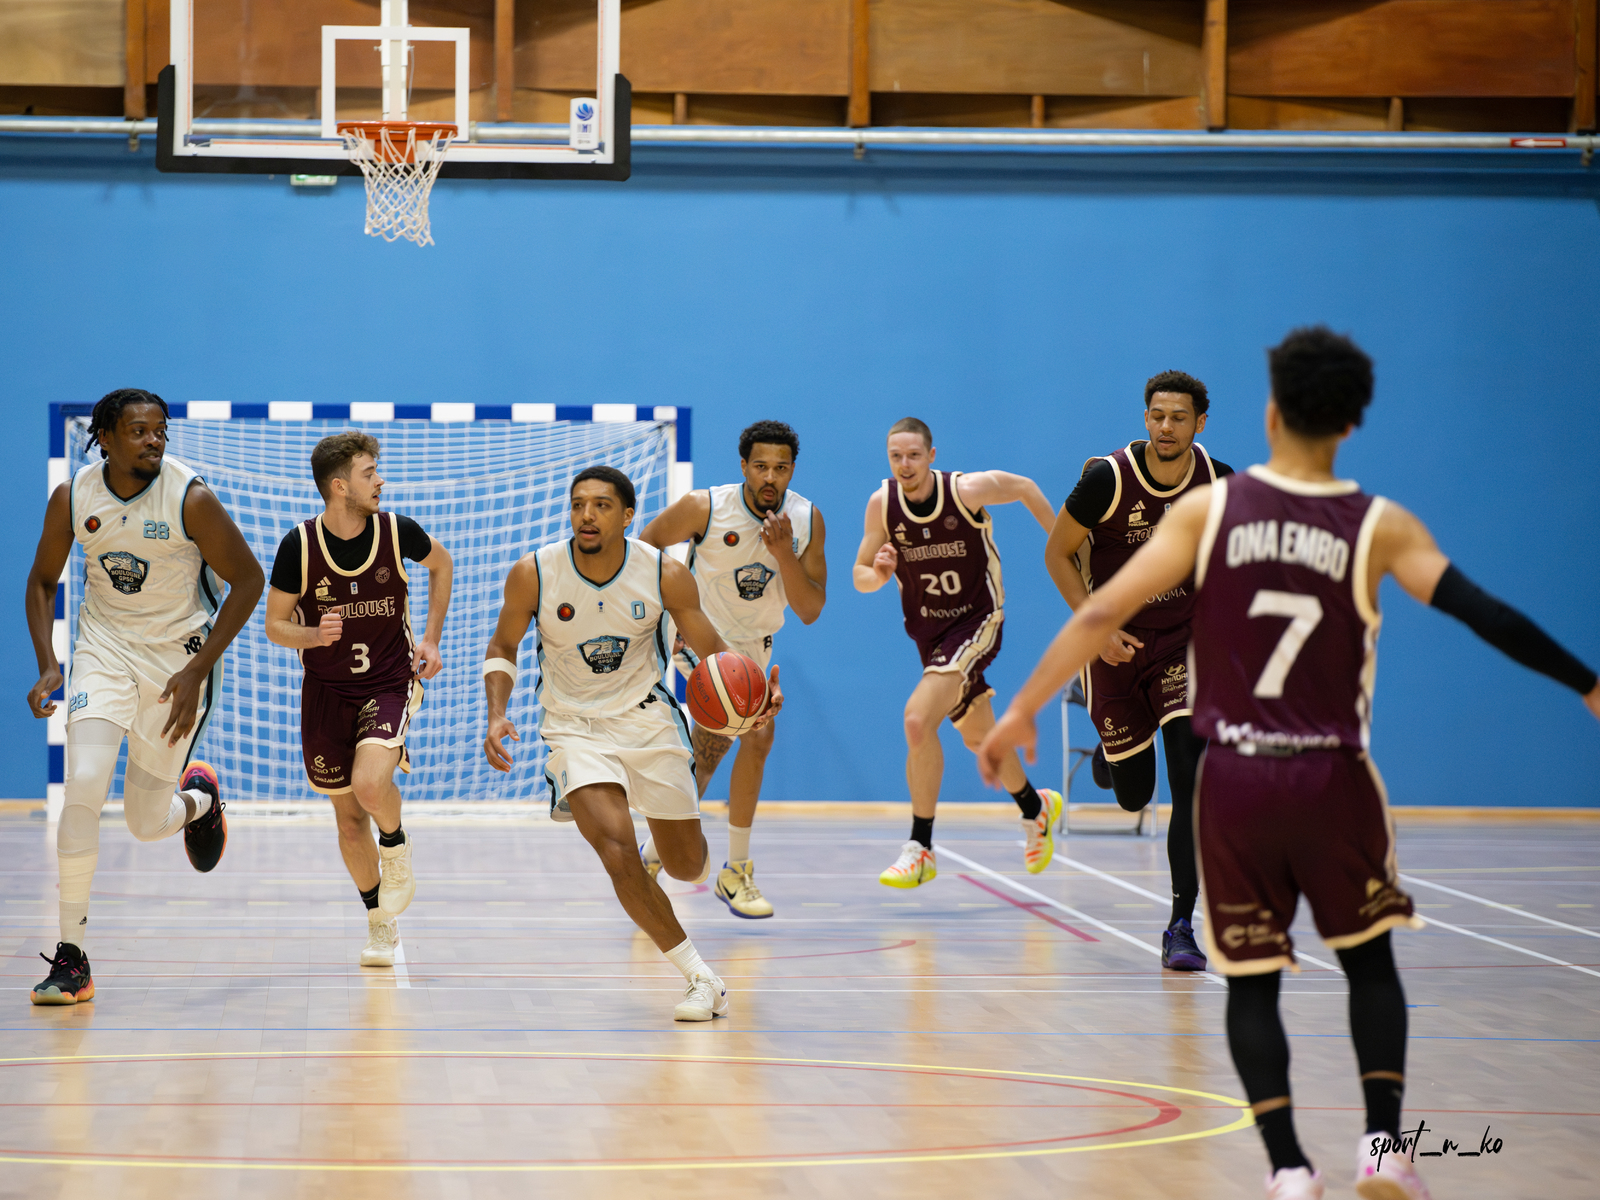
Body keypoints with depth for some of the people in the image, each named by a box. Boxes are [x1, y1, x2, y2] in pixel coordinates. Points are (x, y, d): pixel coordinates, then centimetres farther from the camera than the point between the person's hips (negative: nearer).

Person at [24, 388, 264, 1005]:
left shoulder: (191, 498, -18)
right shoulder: (72, 498, -9)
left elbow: (247, 579, -10)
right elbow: (43, 580, 6)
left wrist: (198, 670, -15)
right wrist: (47, 665, -7)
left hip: (180, 655, -1)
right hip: (105, 647, 1)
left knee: (147, 822, 3)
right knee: (84, 786, -20)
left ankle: (198, 797, 43)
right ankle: (72, 959, -13)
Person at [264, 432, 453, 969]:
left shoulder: (396, 531, -11)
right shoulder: (299, 545, -13)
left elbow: (442, 564, 11)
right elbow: (275, 625, -4)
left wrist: (430, 638, 5)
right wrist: (313, 635, -26)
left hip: (390, 683, -1)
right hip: (326, 692, 1)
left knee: (370, 783, -28)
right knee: (349, 819, 8)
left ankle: (396, 844, 6)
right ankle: (380, 924, 29)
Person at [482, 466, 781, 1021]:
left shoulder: (666, 574, -14)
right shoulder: (532, 574, -15)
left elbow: (713, 652, -3)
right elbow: (502, 648, 2)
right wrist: (497, 715, -14)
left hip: (647, 719, 2)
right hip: (574, 725, -1)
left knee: (686, 865, 10)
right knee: (618, 851, -23)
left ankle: (692, 862, 52)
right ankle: (701, 980, -12)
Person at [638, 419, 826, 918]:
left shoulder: (807, 521, -13)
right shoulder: (705, 508, -23)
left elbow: (810, 611, -16)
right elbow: (643, 550, -7)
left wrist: (784, 553, -31)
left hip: (753, 645, 5)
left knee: (706, 761, 13)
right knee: (758, 730, -23)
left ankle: (652, 857, 32)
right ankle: (735, 873, -11)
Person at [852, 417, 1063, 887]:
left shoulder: (968, 490, -20)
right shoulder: (882, 503, -10)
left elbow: (1025, 488, 0)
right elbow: (860, 577, -1)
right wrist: (877, 573, -25)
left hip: (976, 621, -5)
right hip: (927, 630, 5)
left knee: (918, 719, -24)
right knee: (978, 737, 20)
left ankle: (920, 849, -16)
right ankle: (1035, 808, 49)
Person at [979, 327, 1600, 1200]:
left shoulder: (1209, 508, -2)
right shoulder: (1381, 528, -4)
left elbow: (1102, 613, -6)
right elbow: (1484, 615, -10)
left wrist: (1022, 711, 0)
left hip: (1235, 780, 0)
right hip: (1332, 780, 0)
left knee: (1251, 982, 11)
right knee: (1369, 961, 20)